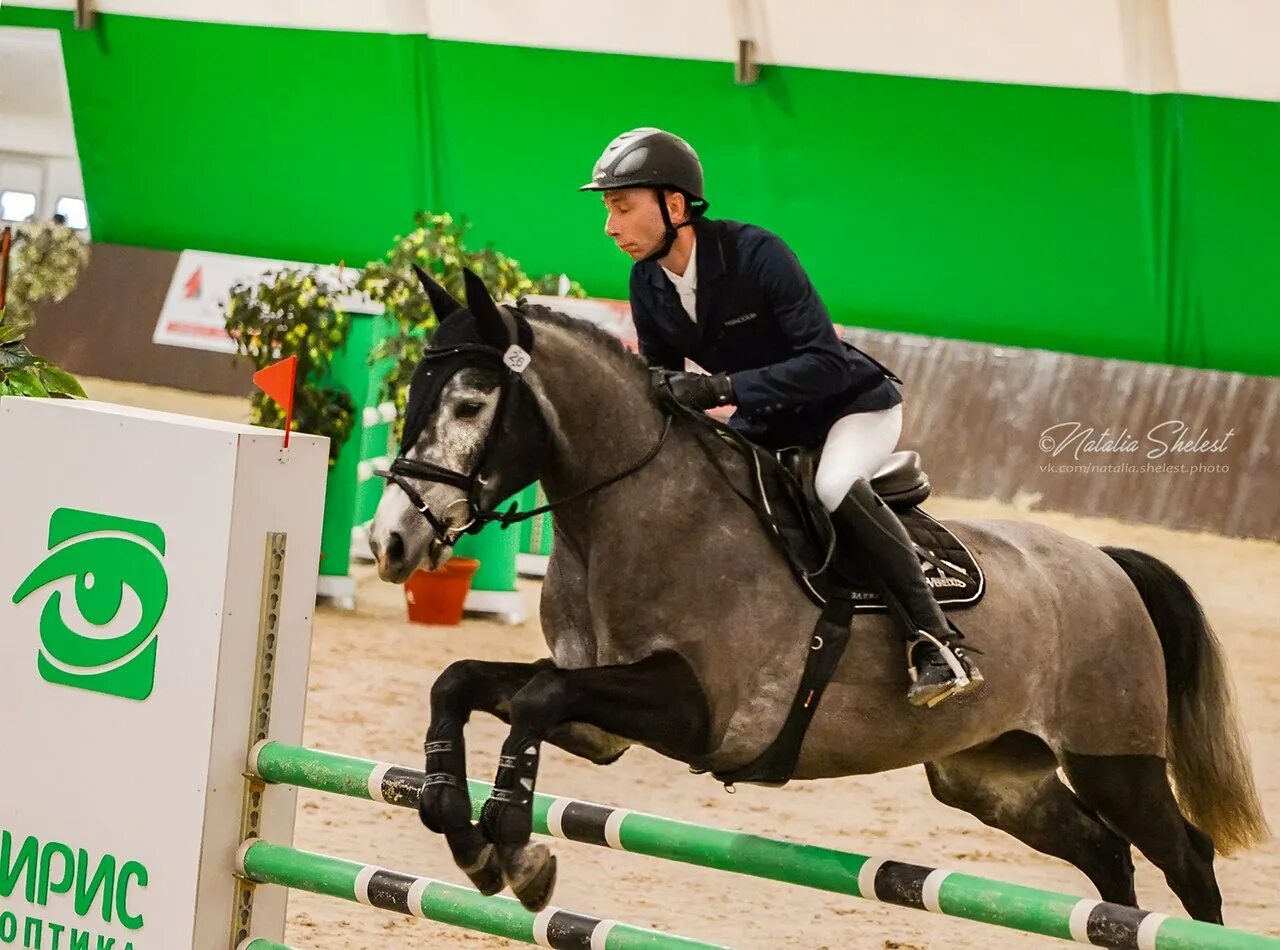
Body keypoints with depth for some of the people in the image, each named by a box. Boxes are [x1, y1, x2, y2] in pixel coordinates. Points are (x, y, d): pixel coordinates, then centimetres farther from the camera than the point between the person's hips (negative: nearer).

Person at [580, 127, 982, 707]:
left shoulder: (755, 254, -29)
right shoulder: (648, 284, -8)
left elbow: (827, 363, -33)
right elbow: (660, 384, 3)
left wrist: (722, 388, -40)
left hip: (855, 405, -7)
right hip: (767, 425, 7)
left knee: (834, 486, -36)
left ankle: (937, 638, -29)